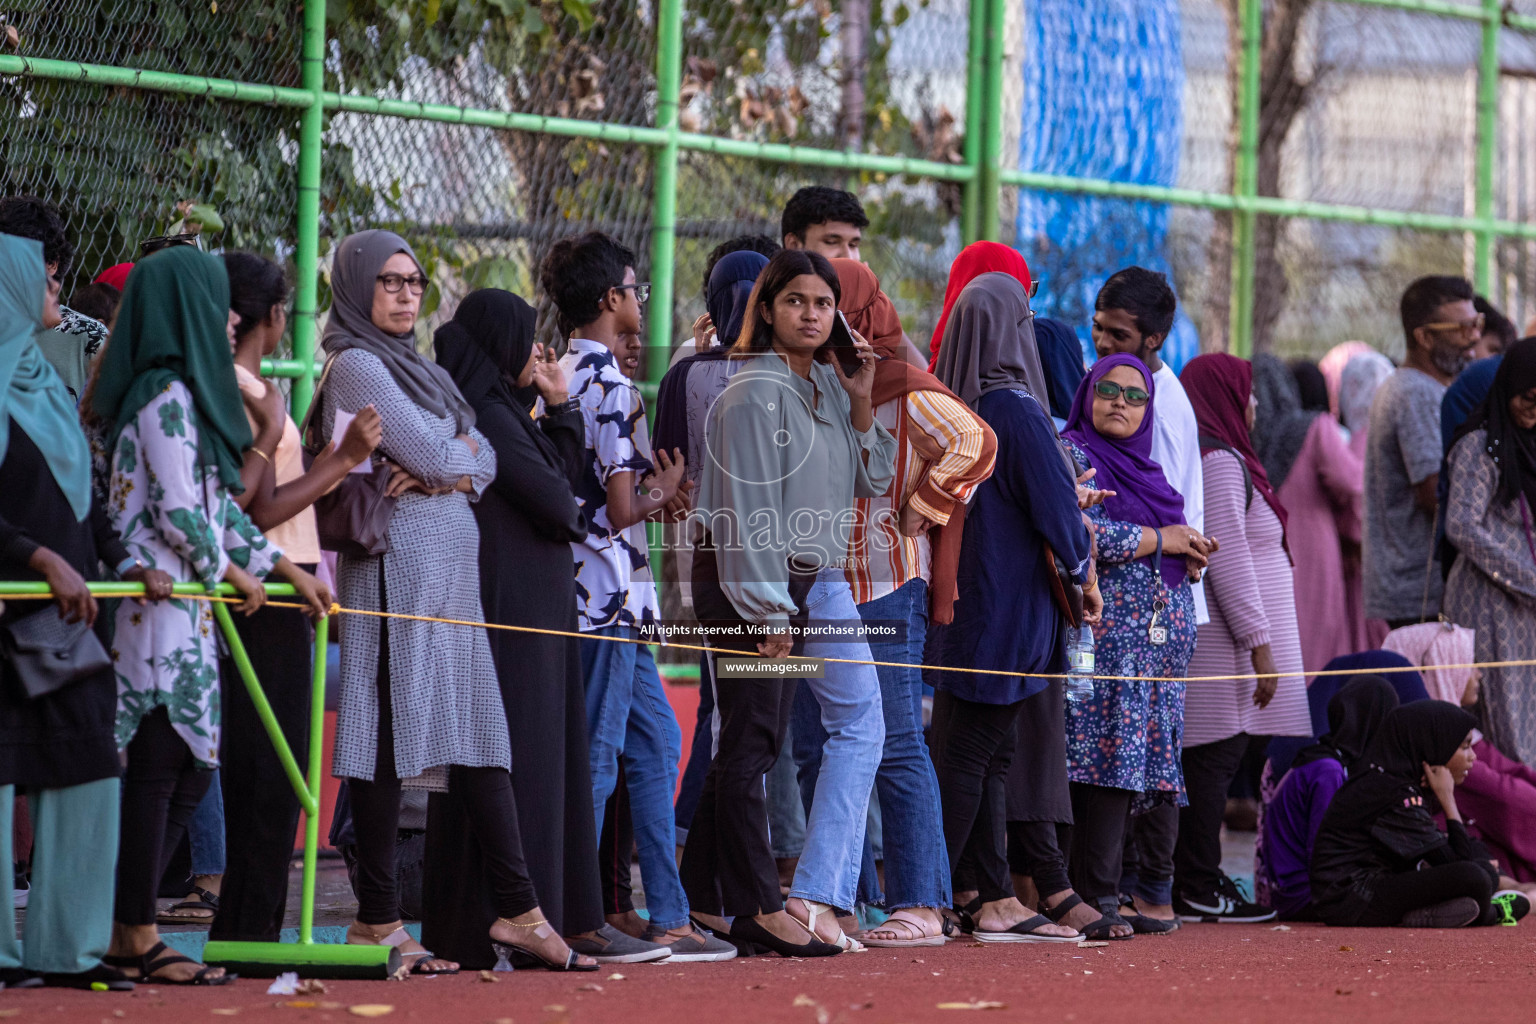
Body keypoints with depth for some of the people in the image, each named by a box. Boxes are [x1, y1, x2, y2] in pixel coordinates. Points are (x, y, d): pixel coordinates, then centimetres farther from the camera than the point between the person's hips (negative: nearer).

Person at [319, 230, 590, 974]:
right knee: (394, 737, -7)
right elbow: (427, 453, -15)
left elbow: (484, 460, 12)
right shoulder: (357, 365, -6)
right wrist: (454, 453, 7)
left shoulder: (416, 369, 21)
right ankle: (377, 924, -3)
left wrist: (449, 471, -8)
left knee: (481, 737, 4)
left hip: (451, 567, 9)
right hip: (399, 563, -9)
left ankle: (516, 912, 4)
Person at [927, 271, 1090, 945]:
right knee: (974, 754, -5)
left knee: (988, 754, 10)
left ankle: (992, 898, 11)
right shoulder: (1015, 407, -15)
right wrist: (1085, 574, 2)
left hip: (958, 600, 7)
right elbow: (1055, 508, -14)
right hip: (1010, 604, -7)